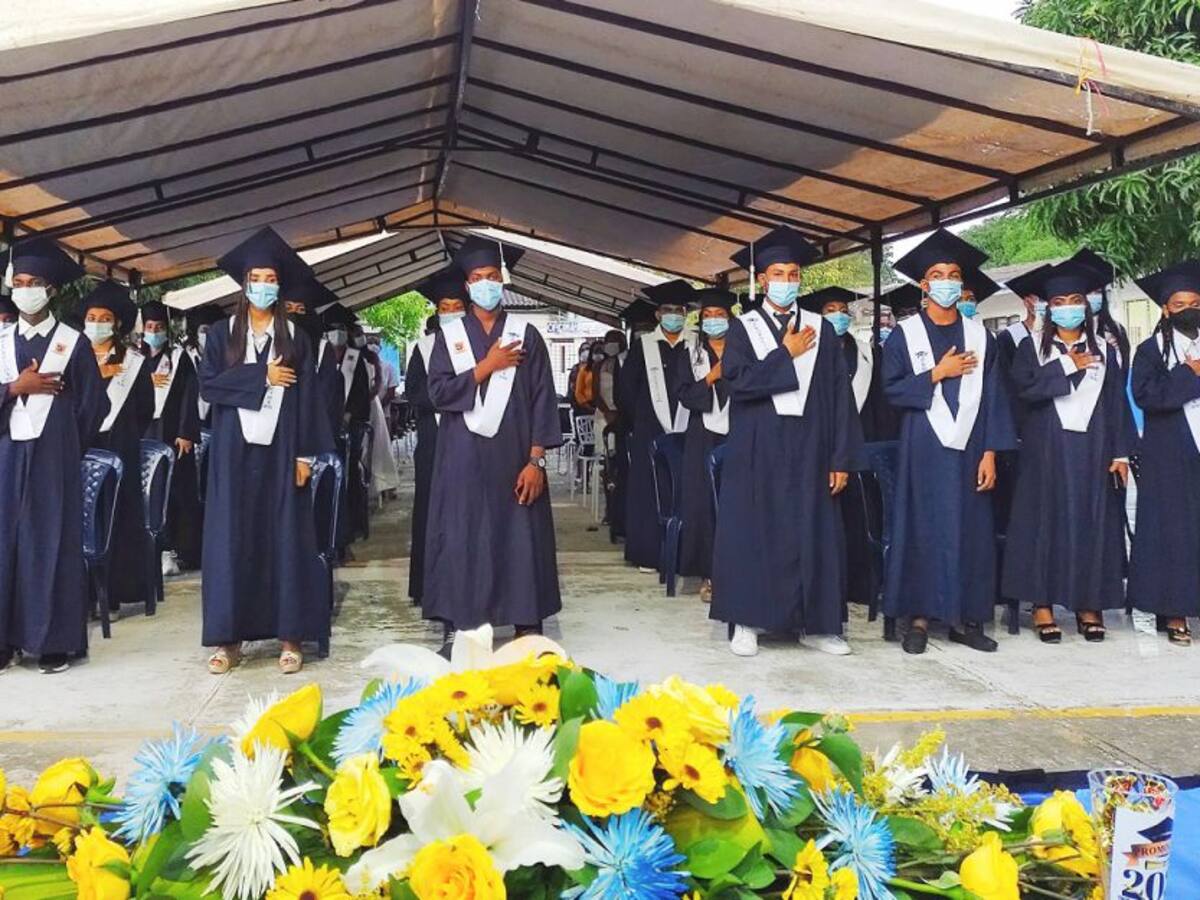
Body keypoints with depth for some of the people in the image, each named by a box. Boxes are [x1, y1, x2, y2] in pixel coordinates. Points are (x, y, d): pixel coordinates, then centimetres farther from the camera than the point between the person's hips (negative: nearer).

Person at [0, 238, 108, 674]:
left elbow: (92, 403, 2)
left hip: (53, 455, -3)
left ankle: (54, 640, 4)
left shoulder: (72, 341, 1)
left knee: (53, 540, 0)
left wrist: (66, 446, 5)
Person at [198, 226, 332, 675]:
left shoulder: (295, 337, 7)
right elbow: (208, 385, -5)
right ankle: (229, 637, 5)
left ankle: (290, 636, 4)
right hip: (234, 448, 0)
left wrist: (305, 453, -5)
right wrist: (262, 377, -11)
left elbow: (307, 399, 2)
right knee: (231, 537, 0)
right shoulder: (222, 334, 7)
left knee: (286, 536, 0)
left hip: (281, 448, 0)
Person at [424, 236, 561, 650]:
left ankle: (527, 628, 10)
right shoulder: (449, 335, 6)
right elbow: (438, 392, -6)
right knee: (460, 541, 2)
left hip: (513, 456, 0)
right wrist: (488, 365, -12)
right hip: (463, 457, 1)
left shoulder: (526, 336, 4)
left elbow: (542, 401, 0)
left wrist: (536, 460, -8)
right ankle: (457, 629, 10)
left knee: (520, 540, 2)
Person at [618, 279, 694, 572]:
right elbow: (626, 389, 2)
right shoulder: (642, 346, 2)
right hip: (649, 433, -2)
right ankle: (648, 553, 5)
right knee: (648, 492, -1)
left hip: (685, 432, 2)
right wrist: (638, 420, 4)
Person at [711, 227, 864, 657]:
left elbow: (840, 396, 3)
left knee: (813, 535, 4)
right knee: (753, 533, 1)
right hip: (756, 450, -1)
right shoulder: (743, 329, 4)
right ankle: (746, 622, 10)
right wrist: (787, 354, -9)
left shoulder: (821, 329, 8)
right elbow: (738, 380, -13)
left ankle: (815, 624, 14)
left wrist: (843, 457, -3)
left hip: (808, 450, 2)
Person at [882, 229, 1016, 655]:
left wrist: (990, 452, -3)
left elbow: (992, 397, 4)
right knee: (922, 529, 0)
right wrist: (937, 374, -12)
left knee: (970, 530, 4)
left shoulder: (979, 336, 8)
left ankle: (963, 617, 13)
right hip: (923, 447, -2)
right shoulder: (904, 335, 2)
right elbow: (892, 389, -5)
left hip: (968, 447, 3)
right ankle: (918, 617, 6)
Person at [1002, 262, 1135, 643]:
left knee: (1091, 522, 3)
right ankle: (1042, 605, 2)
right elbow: (1024, 387, -13)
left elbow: (1116, 403, 7)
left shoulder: (1104, 350, 11)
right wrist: (1067, 365, -13)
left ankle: (1088, 605, 10)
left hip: (1092, 450, 2)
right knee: (1046, 521, -2)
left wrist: (1120, 452, 0)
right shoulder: (1032, 348, 4)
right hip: (1046, 450, -2)